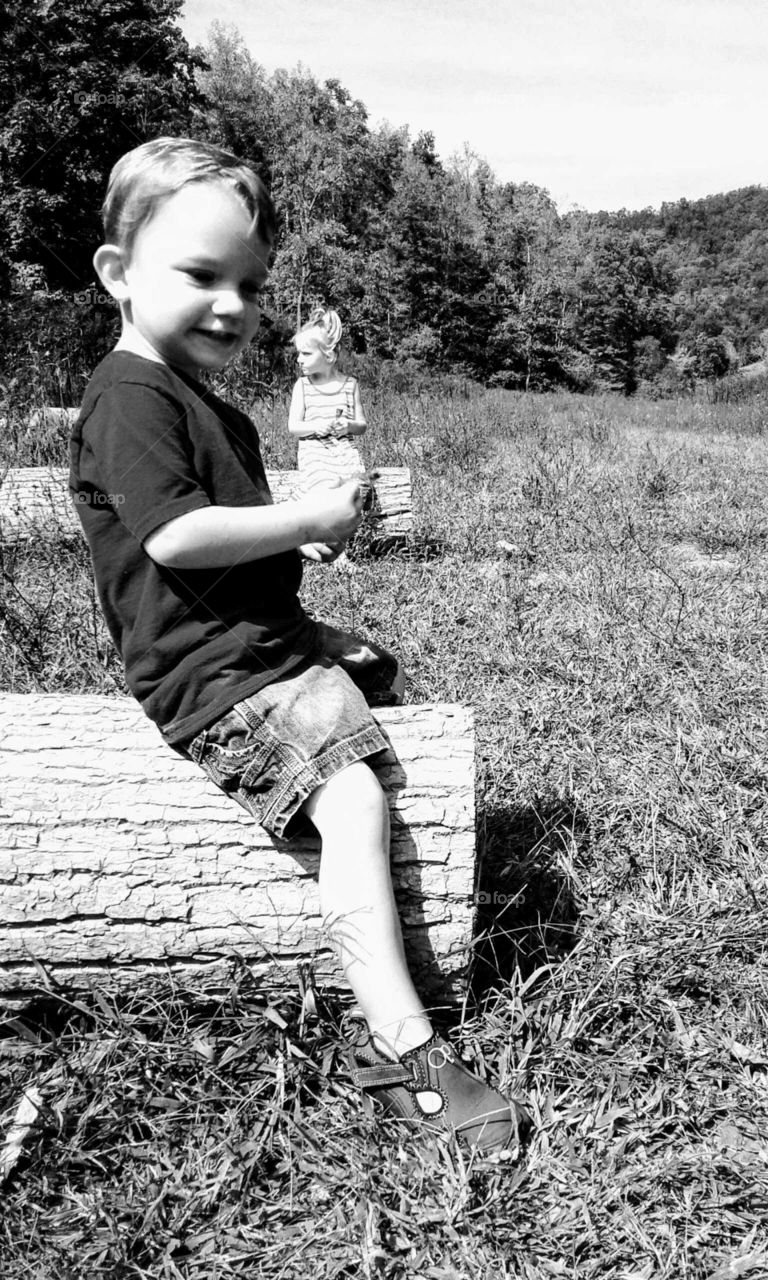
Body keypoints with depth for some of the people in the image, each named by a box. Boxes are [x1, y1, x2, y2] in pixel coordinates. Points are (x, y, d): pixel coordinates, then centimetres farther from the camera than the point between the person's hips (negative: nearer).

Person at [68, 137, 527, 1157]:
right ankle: (401, 1045, -14)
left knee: (396, 680, 20)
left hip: (273, 639, 11)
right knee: (354, 798, -23)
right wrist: (311, 519, -19)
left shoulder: (208, 406, 18)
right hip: (212, 675, -11)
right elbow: (173, 534, -28)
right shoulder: (129, 397, -14)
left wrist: (306, 536, 5)